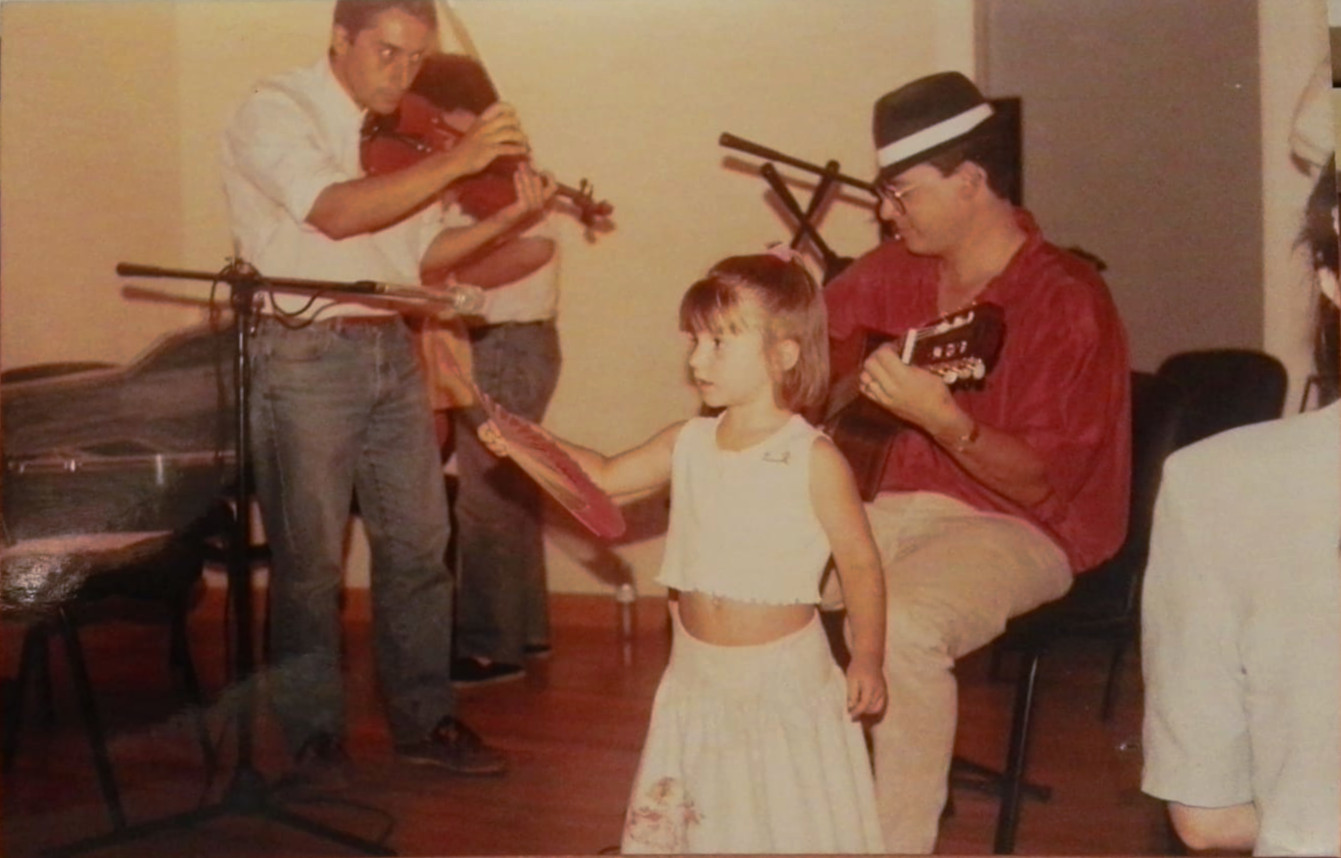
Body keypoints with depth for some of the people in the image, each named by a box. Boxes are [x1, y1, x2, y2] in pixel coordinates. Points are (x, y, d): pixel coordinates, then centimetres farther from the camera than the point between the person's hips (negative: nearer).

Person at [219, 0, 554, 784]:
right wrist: (457, 161, -28)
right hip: (305, 355, -6)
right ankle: (315, 732, 18)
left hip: (392, 350, 6)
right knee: (310, 557, 3)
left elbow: (422, 253, 12)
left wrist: (507, 218, -3)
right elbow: (337, 213, -26)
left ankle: (425, 719, 22)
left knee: (419, 543, 9)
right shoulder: (274, 111, -9)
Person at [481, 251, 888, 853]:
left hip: (783, 675, -5)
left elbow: (860, 563, -8)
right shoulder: (687, 445, 2)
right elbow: (605, 476, 14)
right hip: (697, 675, 5)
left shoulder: (815, 460, -14)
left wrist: (867, 658, -11)